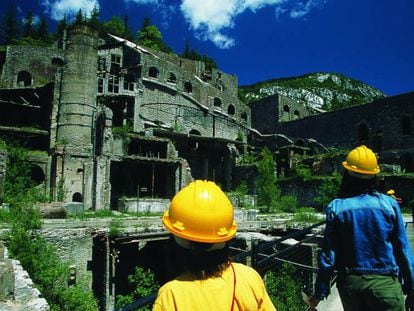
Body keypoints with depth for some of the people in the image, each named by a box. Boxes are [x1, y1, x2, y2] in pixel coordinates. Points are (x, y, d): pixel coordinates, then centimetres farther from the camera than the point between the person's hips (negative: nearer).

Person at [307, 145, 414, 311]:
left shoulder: (335, 207, -8)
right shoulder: (389, 204, -7)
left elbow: (328, 255, -6)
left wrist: (319, 293, 3)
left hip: (350, 283, 1)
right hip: (384, 283, -1)